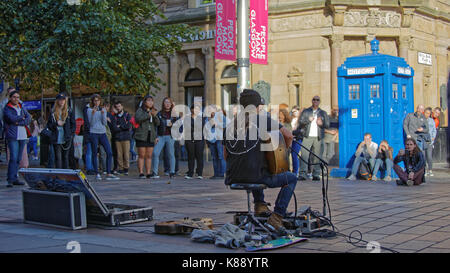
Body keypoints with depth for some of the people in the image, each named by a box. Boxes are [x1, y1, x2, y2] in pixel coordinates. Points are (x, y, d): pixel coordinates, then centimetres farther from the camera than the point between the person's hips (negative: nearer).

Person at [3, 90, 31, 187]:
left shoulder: (22, 108, 16)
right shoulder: (7, 109, 0)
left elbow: (29, 119, 2)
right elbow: (12, 118, -18)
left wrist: (18, 122, -12)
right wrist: (22, 117, -4)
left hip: (22, 136, 5)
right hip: (12, 136, -5)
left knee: (18, 159, 6)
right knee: (13, 158, -13)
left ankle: (15, 178, 12)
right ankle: (10, 180, -11)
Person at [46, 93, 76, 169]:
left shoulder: (69, 111, 5)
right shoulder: (53, 112, 7)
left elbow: (73, 125, 6)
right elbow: (49, 124, 8)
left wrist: (71, 135, -3)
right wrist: (56, 124, -10)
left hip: (66, 139, 0)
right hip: (56, 139, 0)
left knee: (65, 157, 7)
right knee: (58, 157, -2)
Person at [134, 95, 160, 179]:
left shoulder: (153, 111, 18)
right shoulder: (140, 110, 2)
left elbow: (157, 123, 8)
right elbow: (138, 118, -17)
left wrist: (154, 116, -10)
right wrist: (148, 114, -19)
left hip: (151, 136, 5)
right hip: (141, 136, -5)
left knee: (149, 156, 4)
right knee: (141, 155, -5)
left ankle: (149, 173, 6)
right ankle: (141, 173, -3)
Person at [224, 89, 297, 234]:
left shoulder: (230, 125, 12)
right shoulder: (263, 118, -1)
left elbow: (225, 155, 16)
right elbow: (288, 136, -3)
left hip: (233, 179, 6)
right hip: (255, 177, -6)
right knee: (291, 178, 16)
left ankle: (259, 204, 25)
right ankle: (277, 217, 3)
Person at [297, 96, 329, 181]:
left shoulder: (323, 113, 17)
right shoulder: (306, 111, 15)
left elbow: (327, 125, 12)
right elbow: (300, 122, 6)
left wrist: (322, 123, -7)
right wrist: (308, 120, -9)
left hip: (318, 138, 1)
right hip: (307, 137, -1)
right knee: (304, 155, -12)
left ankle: (316, 174, 4)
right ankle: (302, 174, -16)